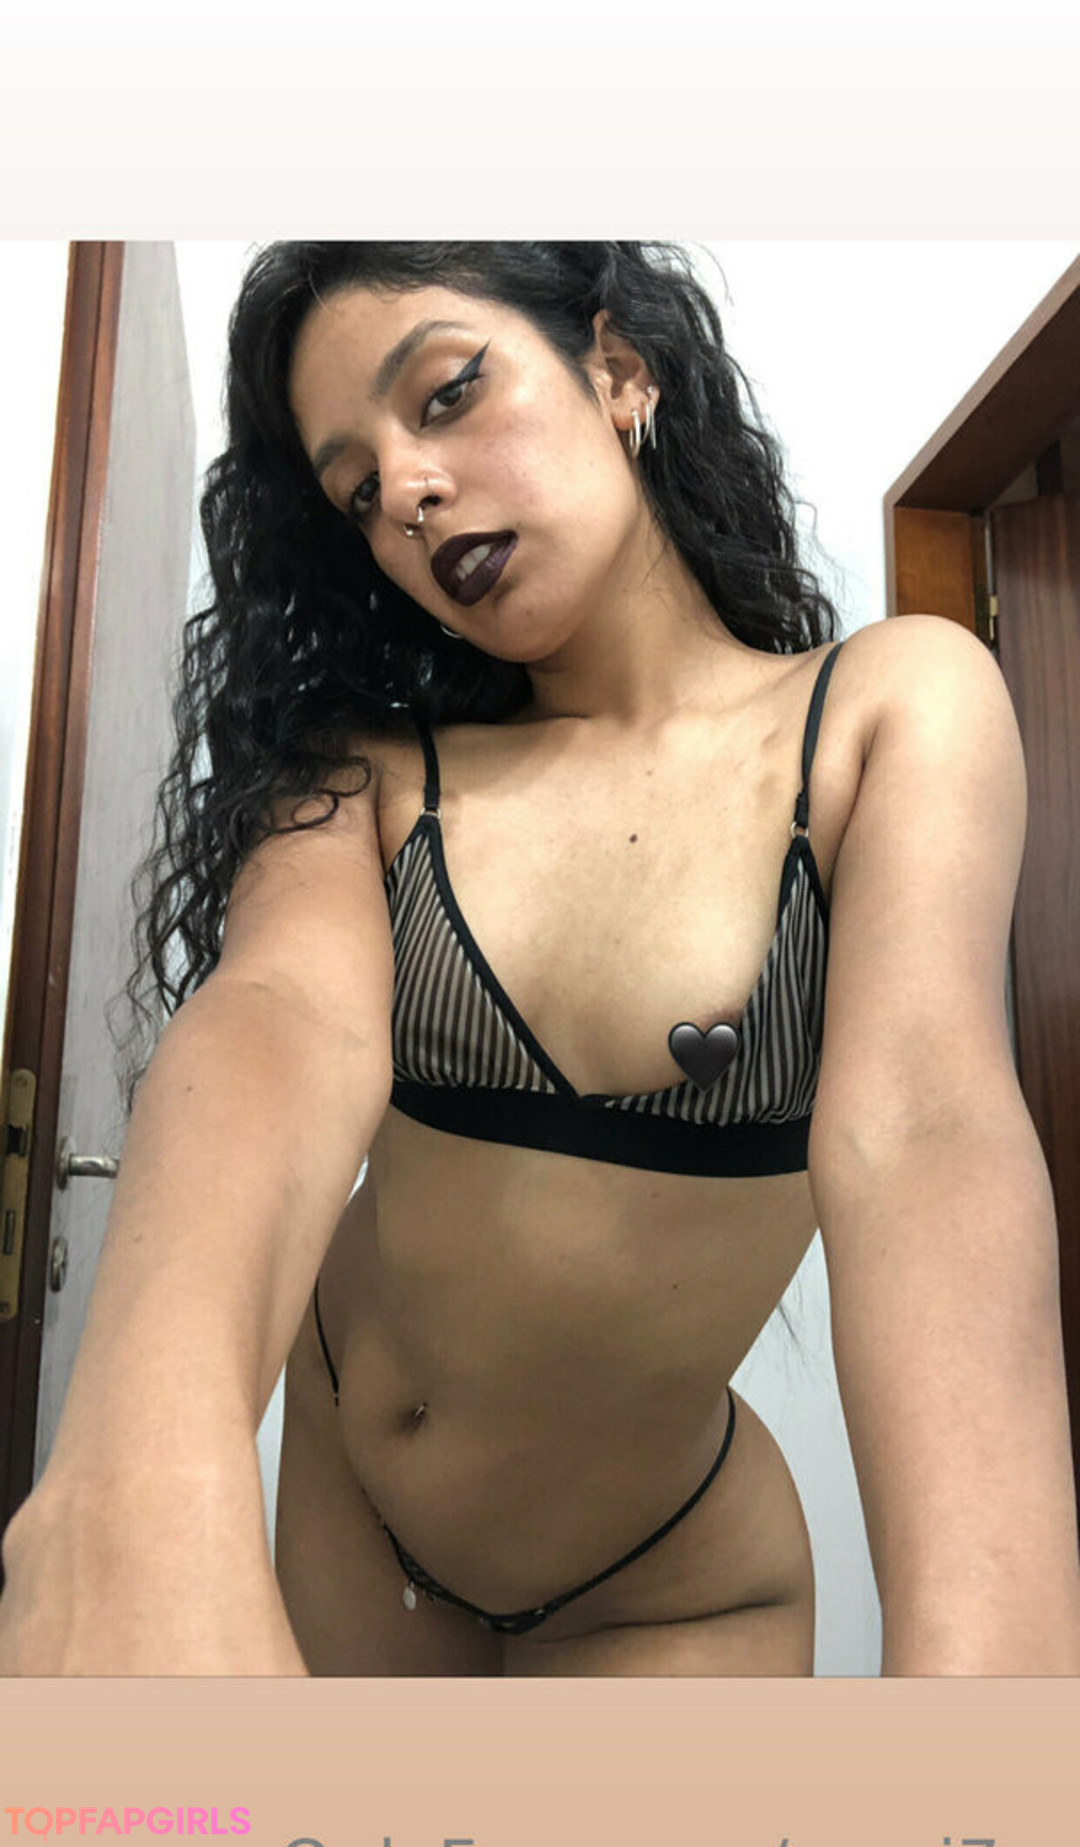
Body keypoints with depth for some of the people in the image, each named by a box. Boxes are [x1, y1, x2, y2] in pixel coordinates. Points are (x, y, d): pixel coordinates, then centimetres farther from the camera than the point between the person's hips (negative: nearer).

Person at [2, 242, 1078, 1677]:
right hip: (337, 1489, 3)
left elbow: (918, 1120, -29)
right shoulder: (369, 764, -8)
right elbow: (288, 1017, -29)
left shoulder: (891, 705, -14)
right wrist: (139, 1476, -48)